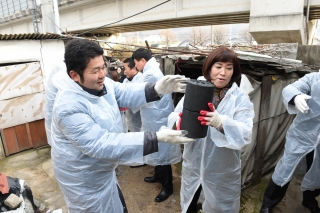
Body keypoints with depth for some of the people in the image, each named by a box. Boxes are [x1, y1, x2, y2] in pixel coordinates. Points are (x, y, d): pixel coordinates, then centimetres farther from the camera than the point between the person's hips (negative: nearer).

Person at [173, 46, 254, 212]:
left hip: (222, 171, -1)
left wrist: (220, 123, -41)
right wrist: (180, 122, -33)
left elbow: (245, 133, -22)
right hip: (193, 165, 2)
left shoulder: (240, 98, -10)